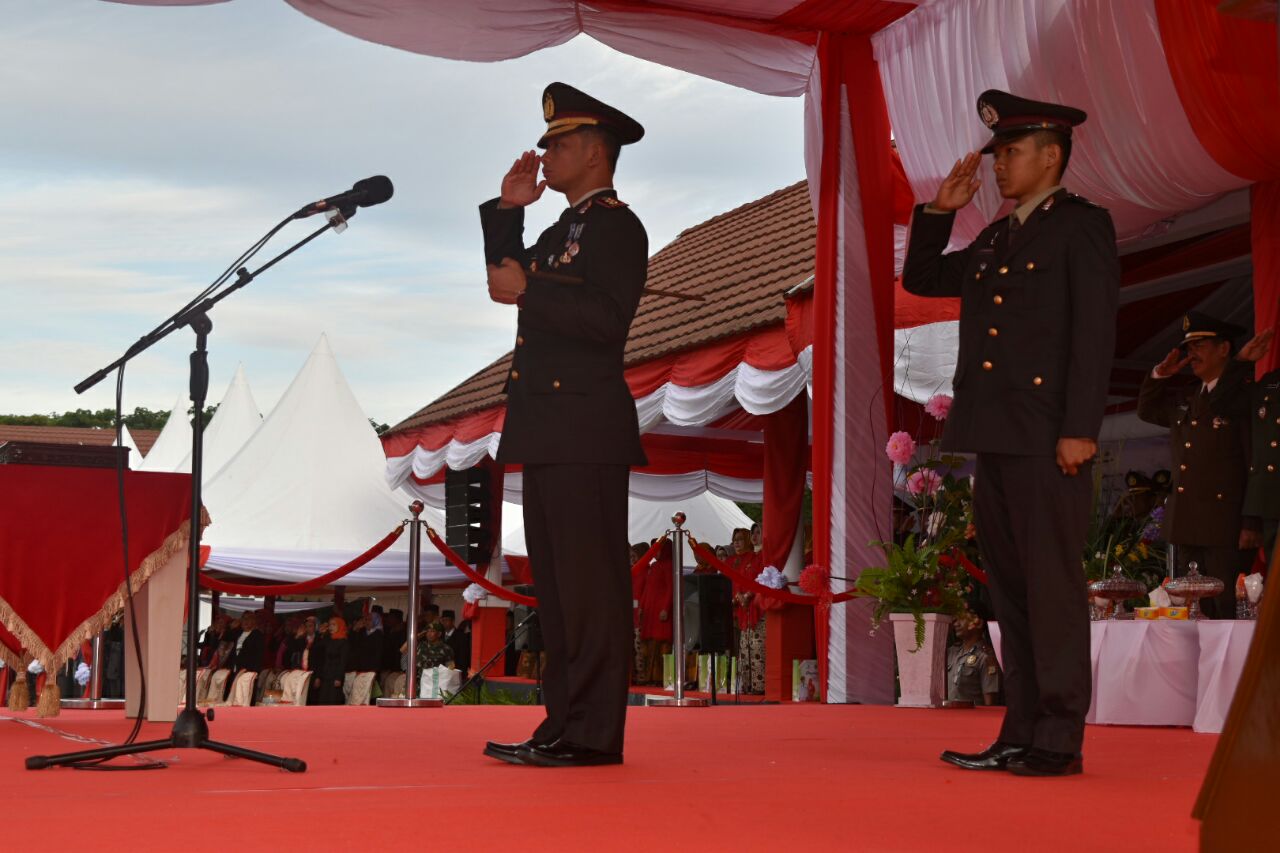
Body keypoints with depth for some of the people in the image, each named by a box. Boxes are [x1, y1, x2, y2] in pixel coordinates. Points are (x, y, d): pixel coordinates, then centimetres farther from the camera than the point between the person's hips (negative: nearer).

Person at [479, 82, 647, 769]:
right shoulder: (561, 231, 23)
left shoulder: (617, 226, -6)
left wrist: (531, 289, -15)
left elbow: (609, 319, -18)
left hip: (586, 432, -10)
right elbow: (509, 285, 22)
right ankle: (564, 724, 15)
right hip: (548, 431, 10)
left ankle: (593, 734, -5)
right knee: (555, 582, 10)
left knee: (589, 582, -8)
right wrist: (507, 211, 16)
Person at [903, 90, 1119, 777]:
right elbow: (921, 279, 29)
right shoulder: (995, 239, 20)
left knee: (1052, 585, -6)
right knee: (1011, 589, 9)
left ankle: (1059, 740, -2)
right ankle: (1020, 735, 14)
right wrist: (939, 211, 15)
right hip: (994, 437, 8)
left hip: (1047, 437, -8)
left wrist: (1080, 430, -17)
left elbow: (1094, 333, -9)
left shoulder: (1082, 226, -1)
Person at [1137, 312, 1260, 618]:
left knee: (1229, 612, -10)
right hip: (1187, 526, 7)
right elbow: (1147, 411, 35)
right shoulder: (1184, 398, 17)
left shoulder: (1244, 397, -5)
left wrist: (1252, 524, -16)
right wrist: (1160, 375, 16)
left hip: (1225, 527, -7)